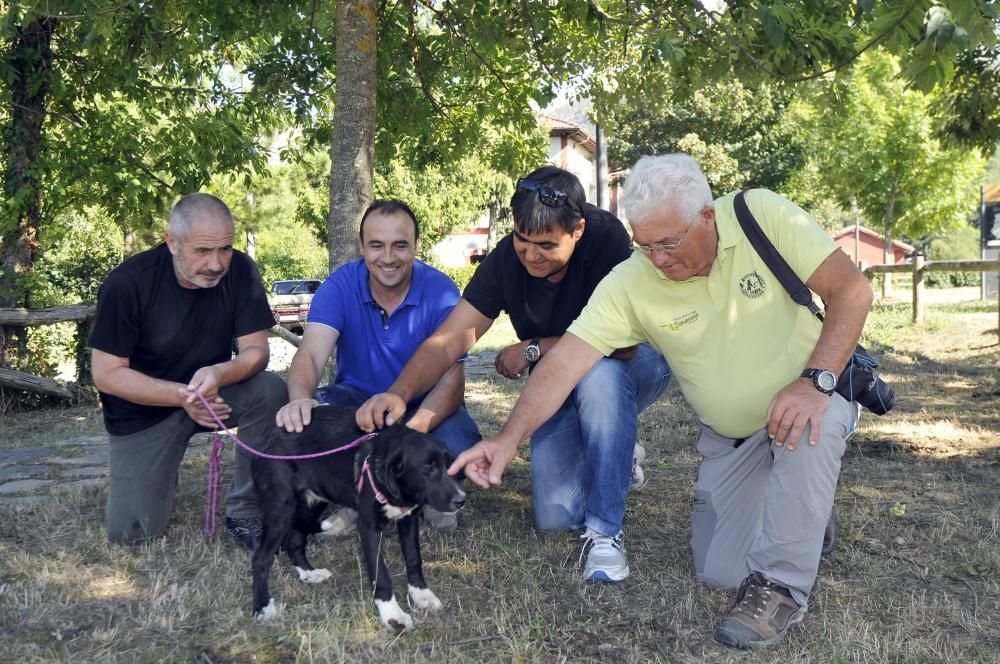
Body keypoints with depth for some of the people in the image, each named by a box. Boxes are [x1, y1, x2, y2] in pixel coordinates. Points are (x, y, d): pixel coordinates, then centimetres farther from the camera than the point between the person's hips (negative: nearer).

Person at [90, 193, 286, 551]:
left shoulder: (239, 270, -16)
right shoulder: (127, 283, -21)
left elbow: (256, 350, -15)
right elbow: (106, 373, -17)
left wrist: (220, 374, -38)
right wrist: (181, 396, -29)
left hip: (215, 389, 2)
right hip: (145, 405, -2)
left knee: (271, 392, -29)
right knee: (130, 531, -9)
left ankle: (245, 515, -14)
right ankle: (160, 470, 25)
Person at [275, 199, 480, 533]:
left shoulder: (440, 291, -17)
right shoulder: (340, 286, -14)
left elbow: (452, 379, -23)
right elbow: (310, 354, -27)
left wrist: (412, 431, -44)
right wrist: (300, 398, -53)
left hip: (423, 406, -1)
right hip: (358, 397, 1)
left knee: (459, 446, -33)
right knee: (302, 422, -30)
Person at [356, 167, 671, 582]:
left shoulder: (606, 237, -28)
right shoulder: (506, 259, -16)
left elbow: (622, 341, -33)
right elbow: (449, 340, -20)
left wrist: (532, 349, -24)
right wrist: (399, 393, -37)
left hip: (631, 369, -4)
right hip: (560, 385, 4)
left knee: (600, 376, -40)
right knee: (555, 516, -9)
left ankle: (605, 532, -25)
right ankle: (615, 453, 23)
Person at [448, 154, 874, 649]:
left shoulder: (763, 215, -22)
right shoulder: (629, 284, -19)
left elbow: (850, 289, -21)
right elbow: (565, 362, -23)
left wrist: (816, 381, -33)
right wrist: (509, 439, -34)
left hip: (802, 401, -2)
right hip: (728, 438, 3)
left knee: (815, 420, -38)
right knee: (719, 571, -2)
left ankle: (781, 587, -19)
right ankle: (802, 513, 29)